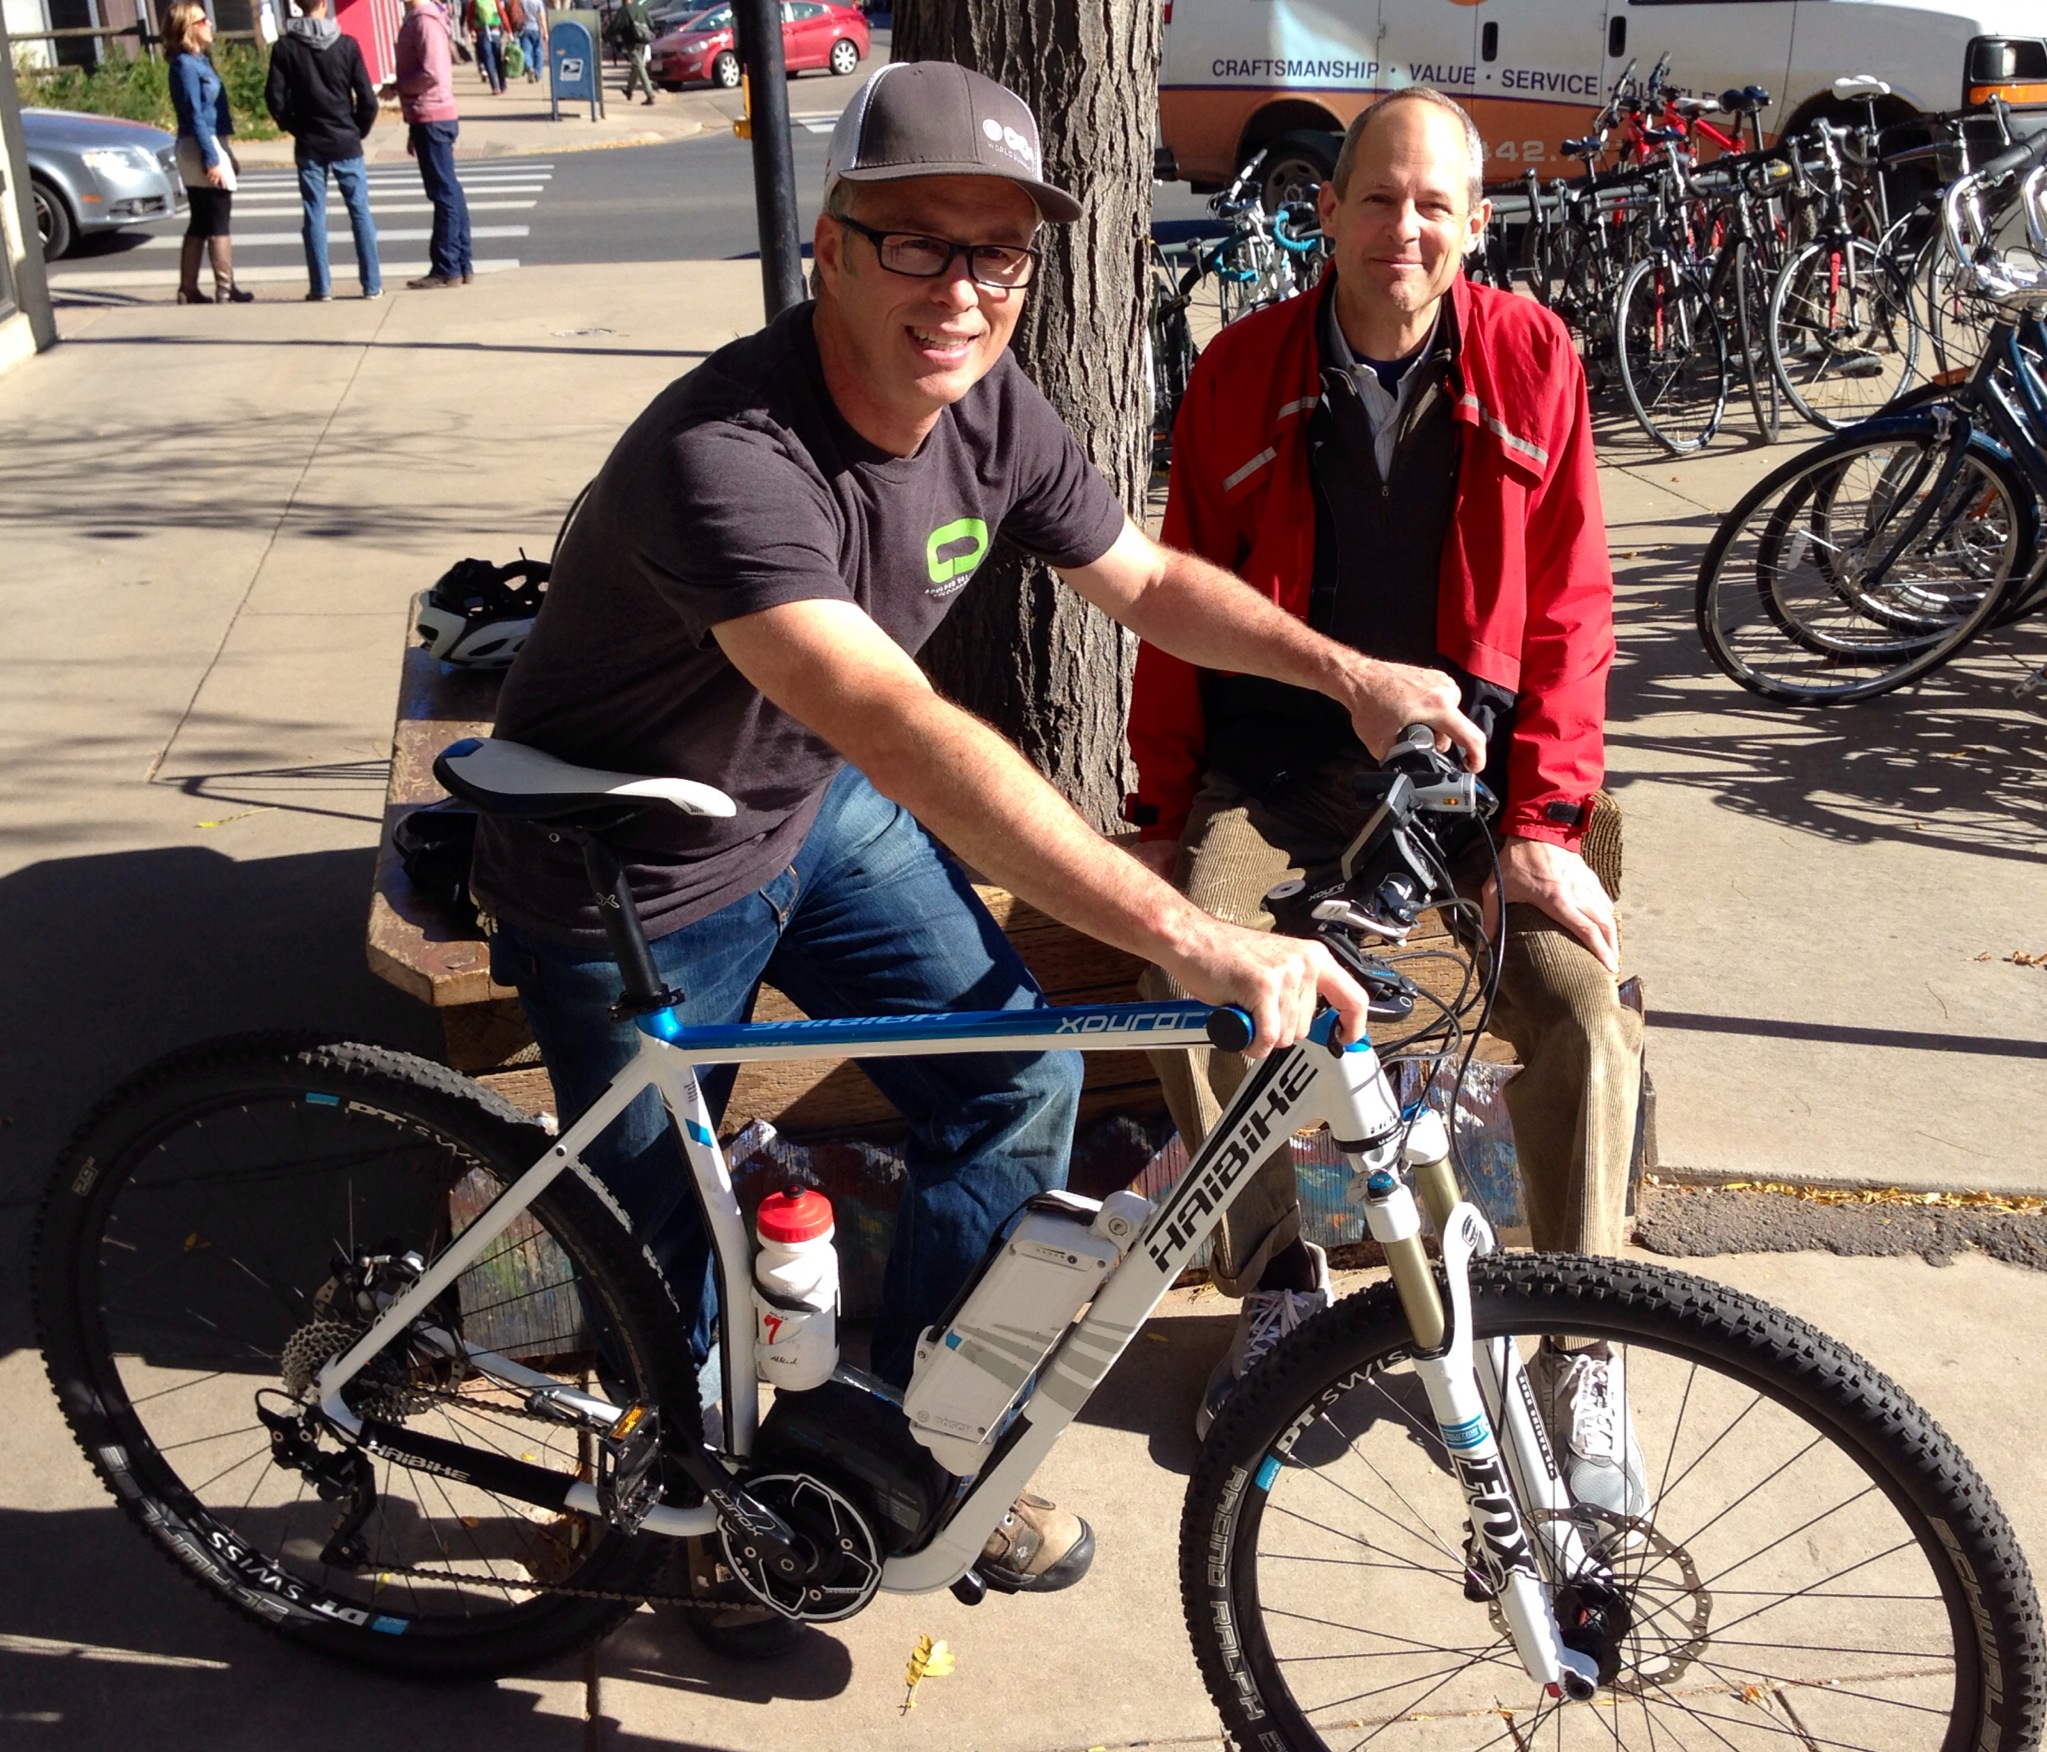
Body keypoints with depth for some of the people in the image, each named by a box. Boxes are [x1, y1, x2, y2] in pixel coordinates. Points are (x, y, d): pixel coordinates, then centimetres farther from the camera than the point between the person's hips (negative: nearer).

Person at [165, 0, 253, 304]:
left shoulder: (197, 61, 15)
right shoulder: (186, 65, -13)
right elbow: (195, 116, -18)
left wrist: (226, 153, 20)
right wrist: (211, 159, -22)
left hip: (211, 145, 9)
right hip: (202, 149, -9)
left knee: (200, 224, 11)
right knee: (218, 222, -5)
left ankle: (188, 290, 15)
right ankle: (225, 291, -2)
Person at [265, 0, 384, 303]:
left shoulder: (285, 47, -4)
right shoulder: (347, 44, -5)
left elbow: (275, 98, -6)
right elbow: (367, 99, -6)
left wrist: (293, 127, 10)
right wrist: (359, 130, 9)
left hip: (309, 145, 1)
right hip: (346, 142, 0)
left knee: (314, 215, 5)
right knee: (360, 212, 6)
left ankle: (321, 287, 4)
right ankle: (372, 284, 6)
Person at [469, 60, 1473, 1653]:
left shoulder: (992, 415, -13)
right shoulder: (728, 459, -38)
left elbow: (1149, 580, 3)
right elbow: (909, 735, -50)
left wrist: (1347, 671, -10)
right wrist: (1185, 937, -56)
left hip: (811, 811, 6)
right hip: (624, 887, -6)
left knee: (1019, 1081, -2)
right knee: (670, 1244, 7)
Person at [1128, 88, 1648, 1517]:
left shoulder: (1531, 359, -1)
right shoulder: (1243, 370, 0)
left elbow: (1568, 607, -2)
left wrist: (1541, 821, -11)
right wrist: (1167, 809, 3)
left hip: (1474, 753, 0)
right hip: (1280, 763, 1)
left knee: (1584, 996, -22)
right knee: (1190, 972, -24)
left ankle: (1583, 1348, -3)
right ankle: (1279, 1286, -1)